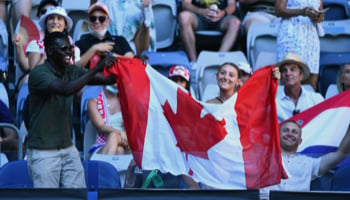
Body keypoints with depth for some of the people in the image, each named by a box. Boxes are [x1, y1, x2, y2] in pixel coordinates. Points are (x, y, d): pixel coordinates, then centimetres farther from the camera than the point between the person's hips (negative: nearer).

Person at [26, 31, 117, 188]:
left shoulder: (72, 71, 6)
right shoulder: (38, 73, -15)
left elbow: (109, 79, 0)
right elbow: (66, 90, -31)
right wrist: (97, 68, -34)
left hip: (68, 150, 7)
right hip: (43, 152, -6)